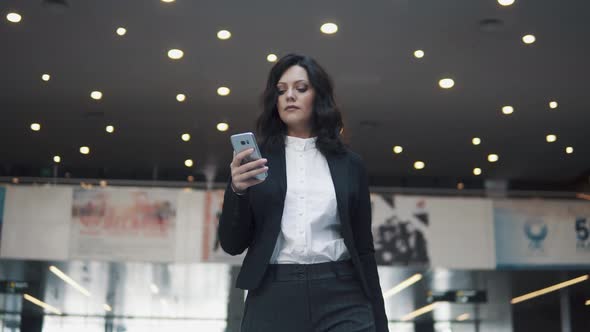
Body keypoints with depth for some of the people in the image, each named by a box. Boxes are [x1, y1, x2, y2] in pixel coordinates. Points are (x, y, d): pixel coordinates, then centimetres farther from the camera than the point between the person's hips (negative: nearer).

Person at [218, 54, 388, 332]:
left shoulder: (349, 164, 10)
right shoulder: (255, 159, 7)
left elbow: (363, 247, 10)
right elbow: (232, 244, 3)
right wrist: (237, 190, -14)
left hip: (342, 301, 1)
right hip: (273, 300, 0)